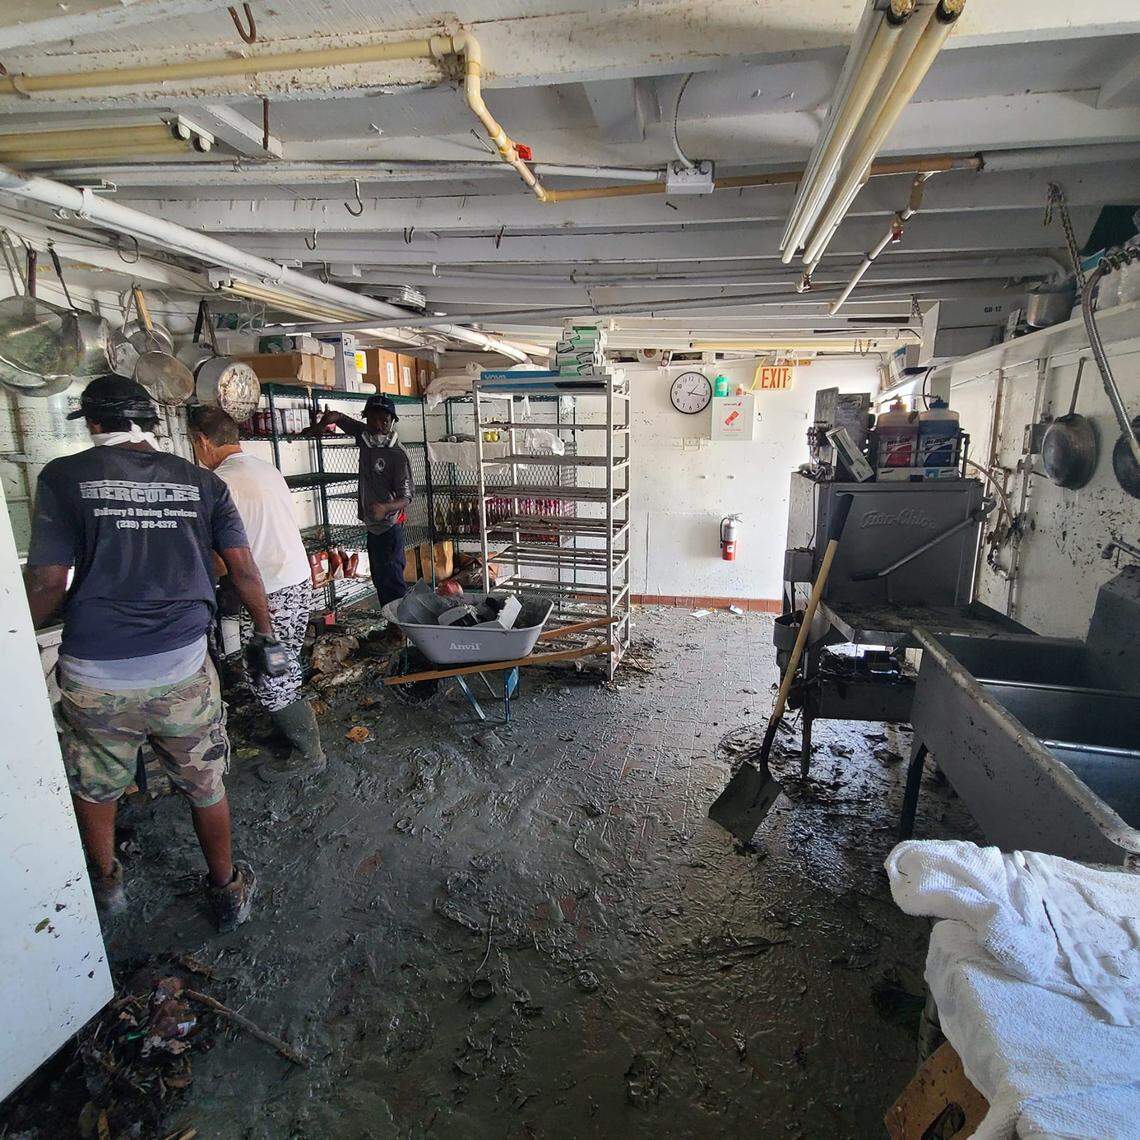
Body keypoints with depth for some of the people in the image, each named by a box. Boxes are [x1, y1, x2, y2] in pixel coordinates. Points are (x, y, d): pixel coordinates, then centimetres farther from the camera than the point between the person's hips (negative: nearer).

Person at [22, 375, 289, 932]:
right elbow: (244, 571, 2)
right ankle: (227, 891, 36)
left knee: (94, 788, 26)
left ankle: (105, 885, 49)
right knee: (205, 787, 18)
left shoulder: (65, 476, -3)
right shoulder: (200, 482, 2)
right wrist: (267, 637, 14)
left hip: (96, 677, 0)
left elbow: (48, 581, -7)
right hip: (183, 671, 1)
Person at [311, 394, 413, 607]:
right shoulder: (365, 437, 0)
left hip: (389, 527, -8)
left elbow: (406, 497, -20)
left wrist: (386, 507, -40)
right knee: (379, 580, 16)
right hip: (373, 526, 8)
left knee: (392, 581, -11)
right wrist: (326, 419, -8)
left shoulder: (399, 456, -19)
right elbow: (341, 418, 16)